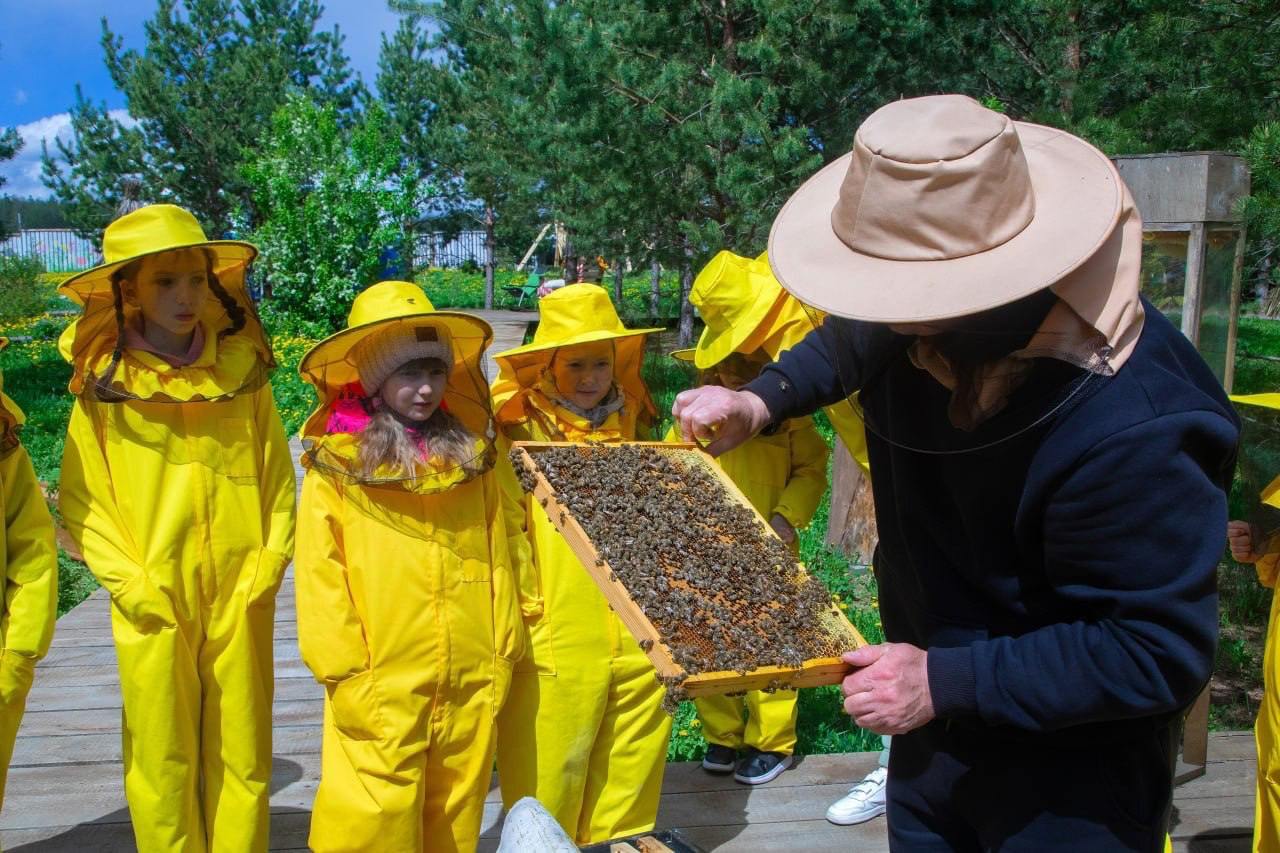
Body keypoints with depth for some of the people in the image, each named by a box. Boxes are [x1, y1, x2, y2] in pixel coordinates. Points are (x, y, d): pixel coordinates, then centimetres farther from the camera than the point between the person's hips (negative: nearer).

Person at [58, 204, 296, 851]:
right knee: (162, 762, 8)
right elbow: (79, 501, -1)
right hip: (154, 608, -1)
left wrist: (268, 567, -4)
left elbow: (277, 480, 4)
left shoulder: (243, 371, 2)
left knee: (243, 758, 9)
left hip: (240, 605, 1)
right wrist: (130, 584, -9)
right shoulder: (103, 384, -2)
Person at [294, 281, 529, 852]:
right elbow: (320, 572, -6)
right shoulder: (337, 461, -5)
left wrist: (505, 649, 6)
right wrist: (342, 667, -10)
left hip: (473, 678, 4)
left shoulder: (473, 455, 7)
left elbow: (497, 558, 8)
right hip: (380, 681, -3)